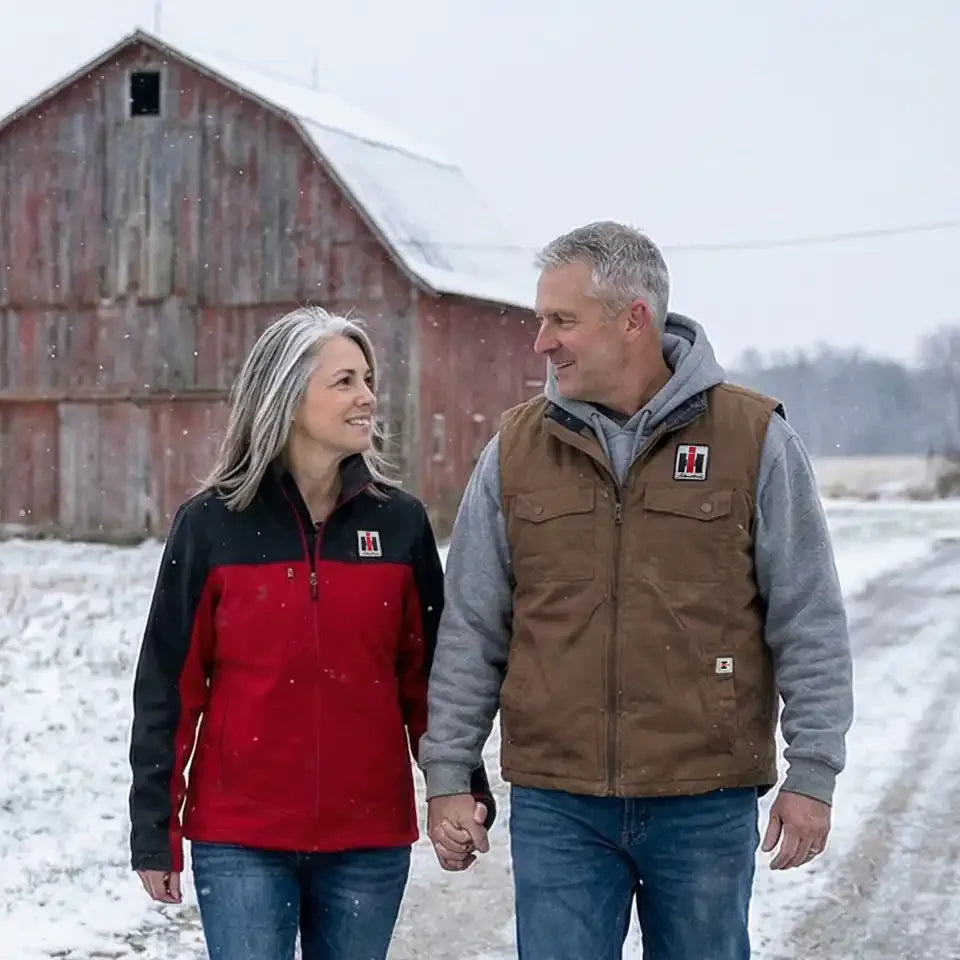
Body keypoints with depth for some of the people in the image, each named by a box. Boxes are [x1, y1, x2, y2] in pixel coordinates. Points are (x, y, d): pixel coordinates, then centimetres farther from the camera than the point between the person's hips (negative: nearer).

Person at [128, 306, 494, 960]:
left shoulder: (400, 522, 3)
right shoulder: (211, 525, -3)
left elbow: (426, 674, 8)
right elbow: (169, 686, 0)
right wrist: (154, 831, -1)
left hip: (370, 838, 2)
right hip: (239, 840, -2)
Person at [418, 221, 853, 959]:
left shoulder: (755, 439, -3)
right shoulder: (516, 450, 3)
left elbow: (809, 622, -1)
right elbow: (471, 630, 7)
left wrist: (813, 774, -4)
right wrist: (448, 775, 4)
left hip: (707, 806, -1)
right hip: (555, 806, 1)